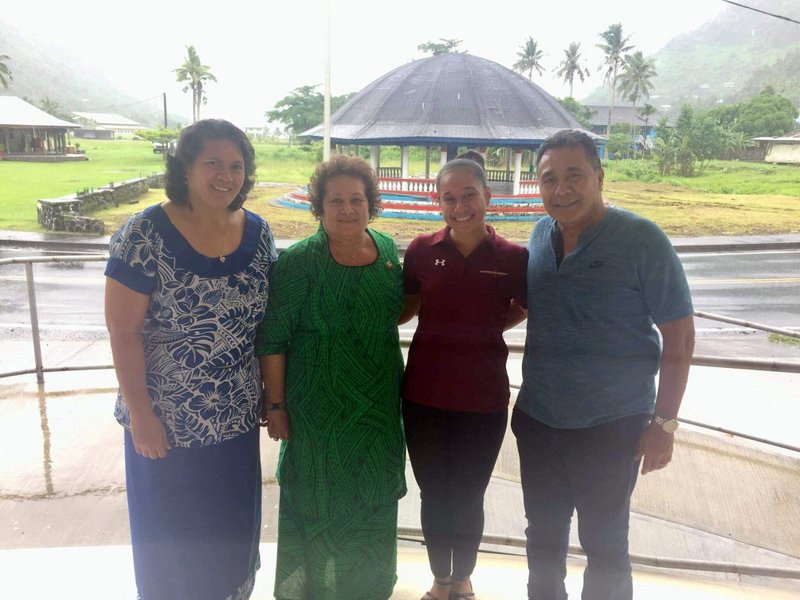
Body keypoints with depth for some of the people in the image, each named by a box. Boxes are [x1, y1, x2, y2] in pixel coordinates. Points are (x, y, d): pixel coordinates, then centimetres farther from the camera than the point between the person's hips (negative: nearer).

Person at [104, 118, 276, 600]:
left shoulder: (258, 233, -2)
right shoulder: (146, 234, -16)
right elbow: (123, 331, -14)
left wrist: (270, 394, 7)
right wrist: (140, 414, -14)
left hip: (237, 419, 4)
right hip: (167, 423, -4)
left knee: (234, 526, 22)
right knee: (173, 536, 16)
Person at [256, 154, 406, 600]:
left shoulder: (388, 249, 0)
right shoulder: (298, 262, -15)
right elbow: (272, 340, -12)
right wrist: (275, 405, -12)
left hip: (380, 407, 6)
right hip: (319, 409, -5)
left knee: (374, 500, 22)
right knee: (321, 504, 11)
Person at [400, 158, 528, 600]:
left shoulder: (513, 258, -8)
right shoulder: (421, 251, -5)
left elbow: (521, 309, 10)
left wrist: (484, 329, 0)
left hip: (483, 400, -1)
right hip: (424, 396, 1)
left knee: (467, 497, 16)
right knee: (433, 495, 16)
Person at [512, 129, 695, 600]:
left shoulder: (641, 239, -15)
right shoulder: (542, 234, 0)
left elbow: (680, 336, -11)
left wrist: (664, 423, -13)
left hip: (611, 425, -5)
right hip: (537, 417, 5)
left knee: (604, 543, 14)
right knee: (544, 532, 22)